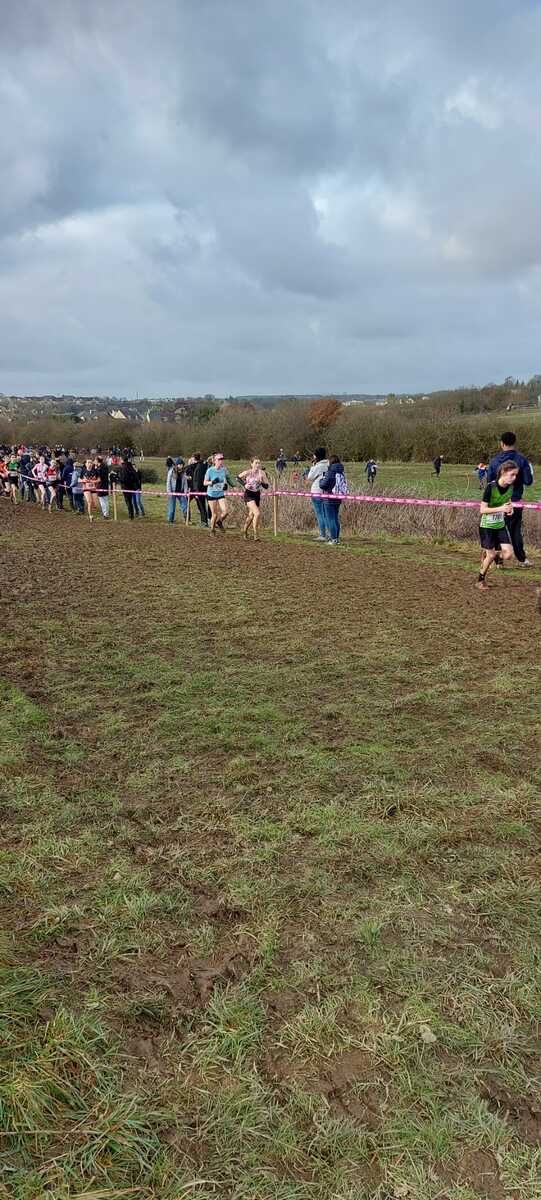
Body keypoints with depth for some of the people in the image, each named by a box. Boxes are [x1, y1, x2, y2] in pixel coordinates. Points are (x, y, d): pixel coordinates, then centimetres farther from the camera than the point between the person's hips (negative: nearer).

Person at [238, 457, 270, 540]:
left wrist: (262, 481, -25)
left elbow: (267, 486, -7)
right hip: (249, 494, -4)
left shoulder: (262, 473, -5)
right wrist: (244, 484, -8)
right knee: (257, 513, -21)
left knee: (251, 515, 17)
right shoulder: (247, 473, -12)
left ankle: (244, 530, 43)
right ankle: (255, 535, -13)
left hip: (257, 495, 4)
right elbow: (239, 477, 6)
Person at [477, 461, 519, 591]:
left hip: (501, 525, 5)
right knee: (491, 556, -1)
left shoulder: (510, 487, -5)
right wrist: (501, 508, -30)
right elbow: (483, 509, -21)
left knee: (508, 554, -6)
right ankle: (481, 580, 22)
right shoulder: (491, 487, -22)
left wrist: (510, 508, -6)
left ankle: (488, 554, 24)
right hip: (487, 526, -5)